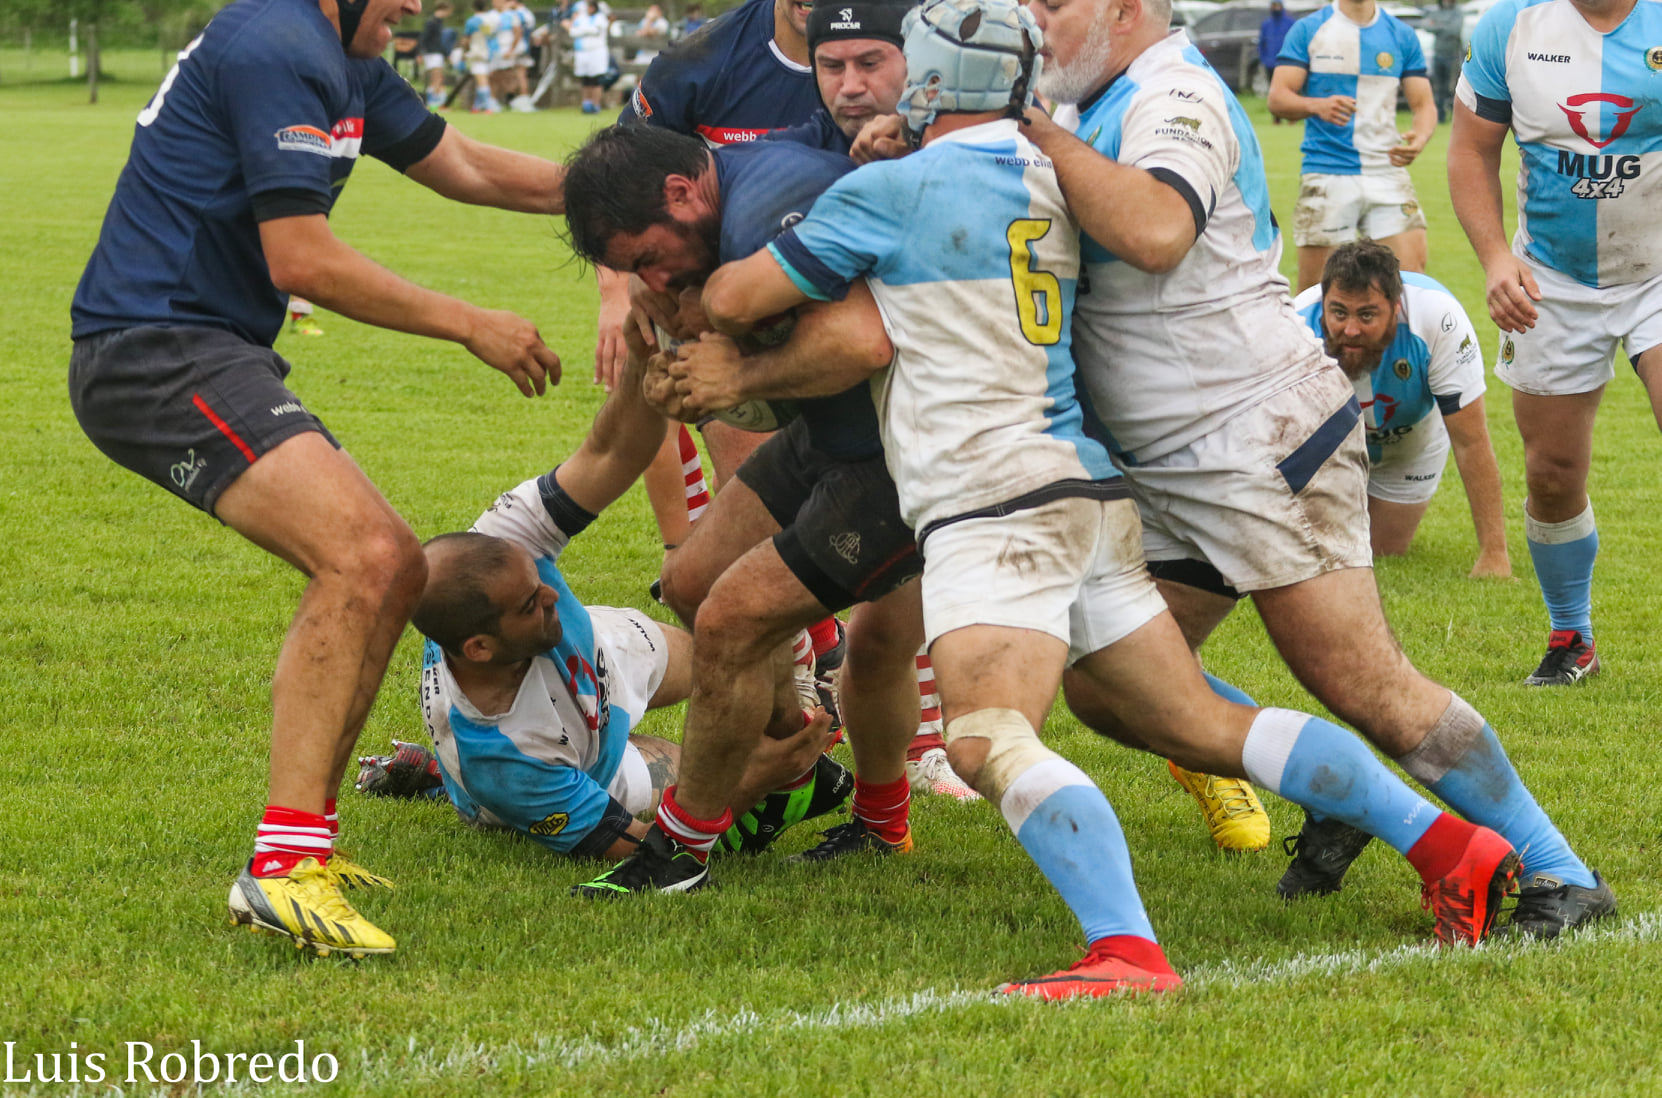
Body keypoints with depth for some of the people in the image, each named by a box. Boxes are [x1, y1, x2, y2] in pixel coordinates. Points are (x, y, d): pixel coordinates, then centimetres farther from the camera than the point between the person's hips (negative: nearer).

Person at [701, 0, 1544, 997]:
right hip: (1092, 493, 8)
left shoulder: (891, 191, -5)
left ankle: (1129, 953, -43)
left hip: (997, 503, -8)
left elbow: (735, 302, 1)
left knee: (991, 744, -23)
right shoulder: (1047, 177, 16)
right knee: (1202, 727, 11)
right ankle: (1447, 844, 7)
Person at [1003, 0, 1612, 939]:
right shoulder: (1099, 107, 16)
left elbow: (1157, 231, -34)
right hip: (1167, 469, 10)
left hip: (1265, 438, -10)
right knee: (1103, 688, 6)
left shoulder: (1173, 94, -15)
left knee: (1368, 691, -11)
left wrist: (1044, 136, -25)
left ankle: (1561, 876, -3)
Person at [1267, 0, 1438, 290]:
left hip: (1387, 173, 2)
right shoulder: (1308, 30, 3)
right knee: (1313, 291, -2)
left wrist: (1419, 138, -15)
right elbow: (1277, 98, -3)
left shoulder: (1401, 35, 10)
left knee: (1413, 272, -11)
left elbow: (1424, 104, 9)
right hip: (1326, 176, -2)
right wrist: (1317, 105, -25)